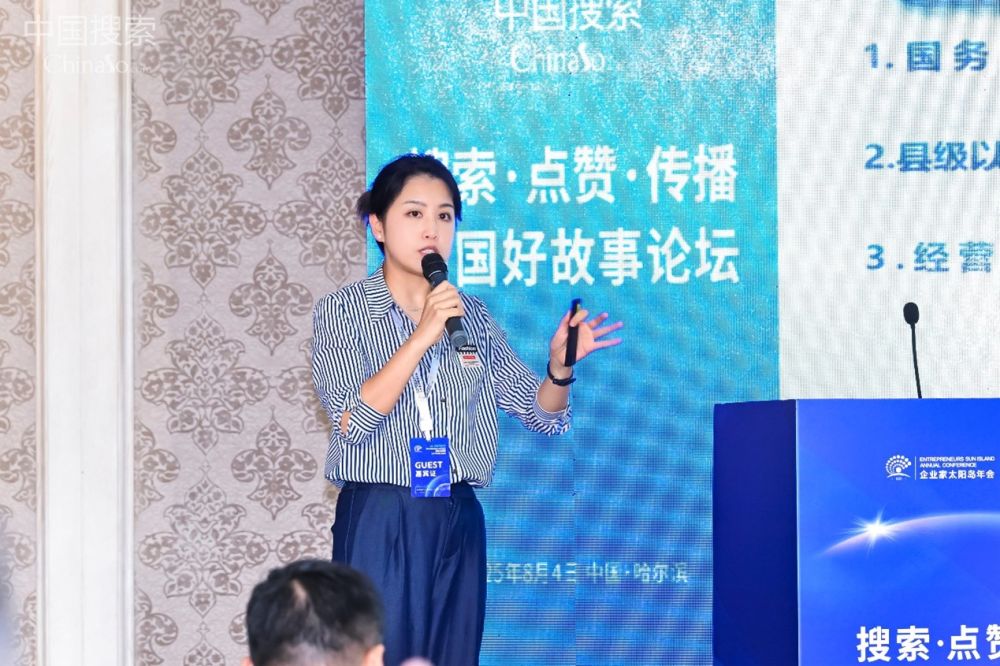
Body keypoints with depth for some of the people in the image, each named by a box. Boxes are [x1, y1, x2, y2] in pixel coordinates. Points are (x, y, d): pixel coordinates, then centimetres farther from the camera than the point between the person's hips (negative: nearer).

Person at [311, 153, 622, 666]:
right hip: (379, 522, -4)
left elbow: (541, 413, 9)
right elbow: (352, 421, -16)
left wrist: (561, 366, -13)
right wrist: (421, 337, -23)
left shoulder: (472, 316, 9)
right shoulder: (342, 311, -3)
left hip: (457, 522, 4)